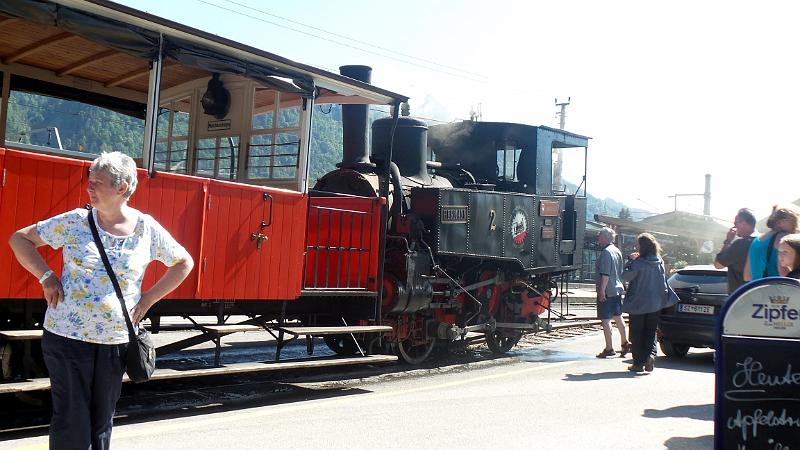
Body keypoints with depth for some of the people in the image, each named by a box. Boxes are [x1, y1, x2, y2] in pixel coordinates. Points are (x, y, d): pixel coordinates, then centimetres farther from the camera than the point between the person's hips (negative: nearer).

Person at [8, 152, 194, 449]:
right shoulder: (76, 222, -2)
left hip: (115, 340, 1)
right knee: (71, 420, -2)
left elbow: (183, 263, 11)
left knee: (101, 422, 12)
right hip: (67, 337, -1)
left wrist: (147, 300, 3)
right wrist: (46, 276, -6)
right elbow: (19, 239, 7)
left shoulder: (147, 229, -1)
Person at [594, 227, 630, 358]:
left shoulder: (606, 252, -17)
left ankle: (609, 349, -3)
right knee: (618, 317, 19)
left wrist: (602, 290, -22)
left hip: (607, 291, -10)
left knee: (605, 319, -5)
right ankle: (625, 343, 27)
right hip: (617, 289, 10)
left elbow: (605, 274, -23)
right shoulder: (617, 251, 13)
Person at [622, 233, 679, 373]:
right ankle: (650, 354, -12)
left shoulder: (639, 262, -17)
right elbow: (663, 281, 12)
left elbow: (626, 276, -15)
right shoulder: (659, 262, 2)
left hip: (638, 304, -5)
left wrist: (630, 261, -5)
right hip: (655, 303, 5)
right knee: (651, 332, 11)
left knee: (637, 333, 6)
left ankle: (638, 362, 7)